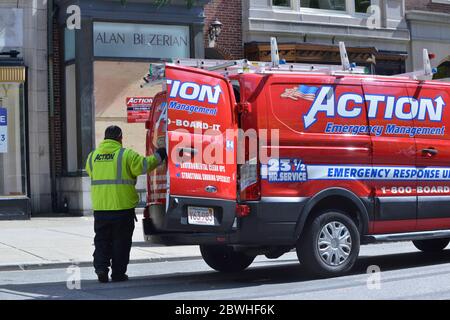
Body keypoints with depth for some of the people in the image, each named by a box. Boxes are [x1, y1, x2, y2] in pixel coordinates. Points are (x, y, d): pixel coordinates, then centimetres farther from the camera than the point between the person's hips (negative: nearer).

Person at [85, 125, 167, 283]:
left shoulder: (93, 155, 8)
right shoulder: (126, 154, -7)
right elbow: (143, 166, -12)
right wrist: (158, 157, 2)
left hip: (100, 207, 3)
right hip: (122, 206, -3)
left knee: (101, 240, 13)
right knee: (121, 241, 7)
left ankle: (101, 267, -2)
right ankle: (118, 273, 10)